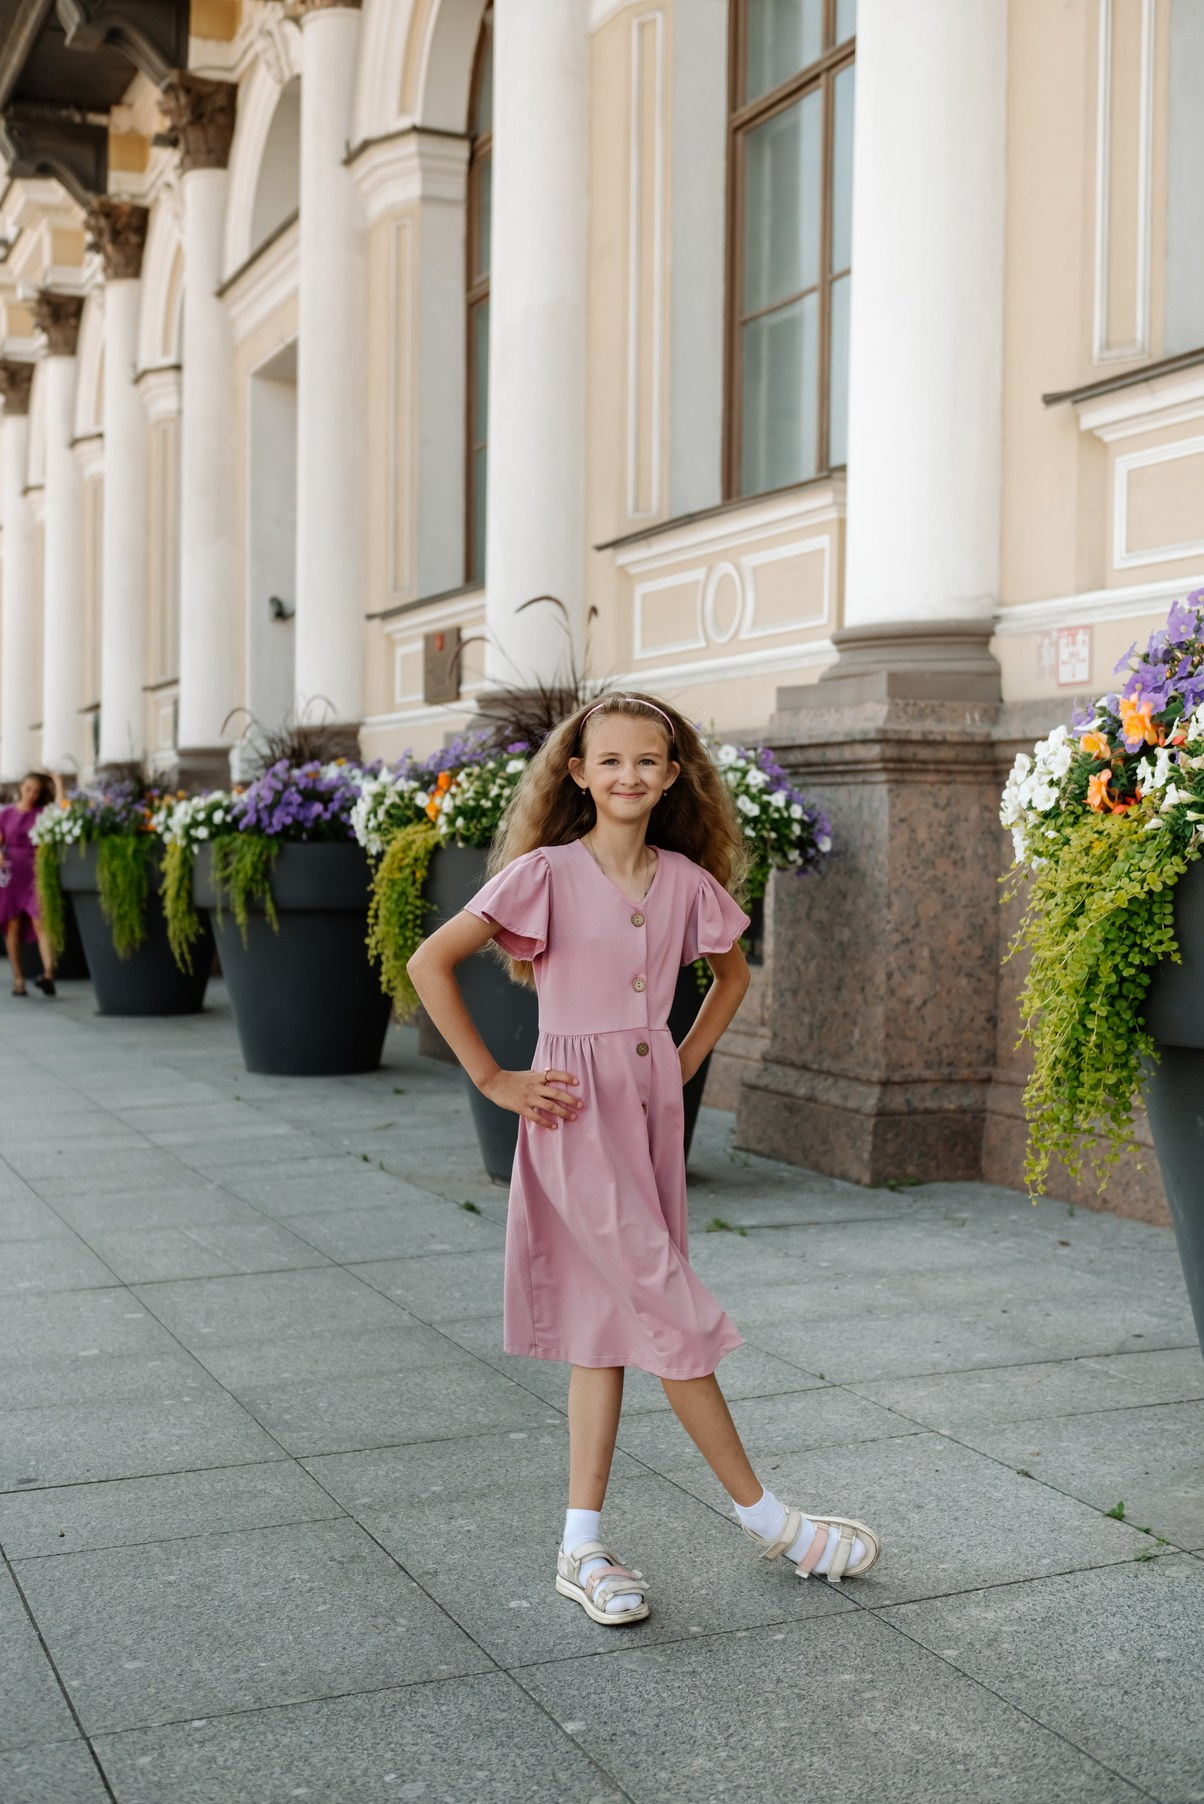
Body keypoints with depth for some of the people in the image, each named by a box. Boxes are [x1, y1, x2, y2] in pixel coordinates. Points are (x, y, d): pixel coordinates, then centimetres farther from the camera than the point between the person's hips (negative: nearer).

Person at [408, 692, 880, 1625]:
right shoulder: (546, 873, -11)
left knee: (613, 1322, 7)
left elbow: (733, 971, 22)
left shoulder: (686, 881, 4)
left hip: (653, 1103, 6)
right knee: (672, 1312, -3)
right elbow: (430, 962, -12)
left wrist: (688, 1058, 10)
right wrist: (492, 1079, -11)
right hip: (577, 1112, -6)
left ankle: (582, 1547, 15)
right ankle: (767, 1519, 11)